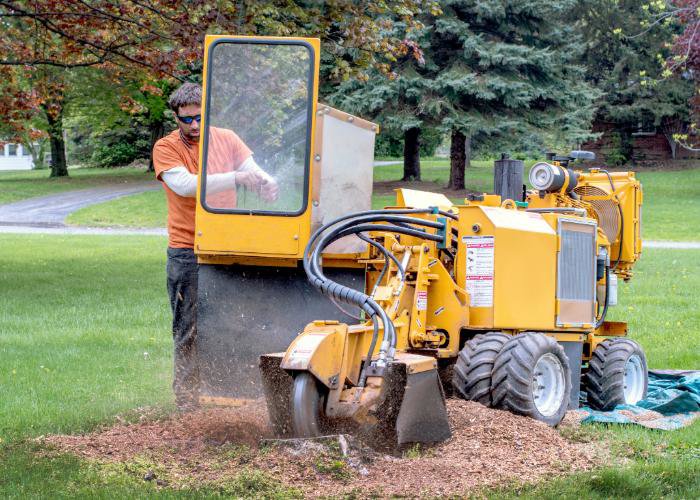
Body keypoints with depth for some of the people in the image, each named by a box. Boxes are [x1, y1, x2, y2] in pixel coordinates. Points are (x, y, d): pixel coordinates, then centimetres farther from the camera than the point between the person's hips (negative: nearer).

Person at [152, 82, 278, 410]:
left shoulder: (226, 139, 7)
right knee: (189, 332, 0)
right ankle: (186, 401, 4)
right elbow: (185, 185, -21)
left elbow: (252, 170, -4)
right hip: (187, 253, -3)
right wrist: (234, 178, -30)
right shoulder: (167, 148, -4)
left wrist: (266, 183, -28)